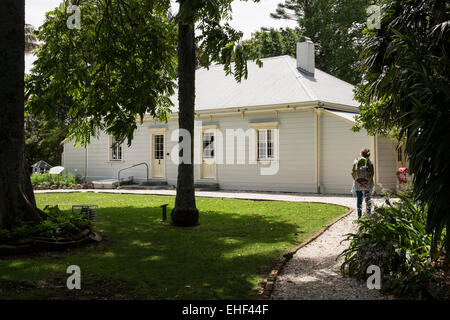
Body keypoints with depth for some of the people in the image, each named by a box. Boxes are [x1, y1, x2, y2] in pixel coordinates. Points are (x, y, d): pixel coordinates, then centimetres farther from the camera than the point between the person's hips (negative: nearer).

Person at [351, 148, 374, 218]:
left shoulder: (356, 161, 2)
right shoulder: (369, 162, -1)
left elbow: (352, 173, -7)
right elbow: (372, 173, -11)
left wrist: (357, 182, -9)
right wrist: (368, 183, -10)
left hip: (358, 183, 1)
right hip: (367, 182, -1)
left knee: (359, 199, 8)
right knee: (368, 199, 12)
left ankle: (359, 215, 4)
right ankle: (368, 215, 14)